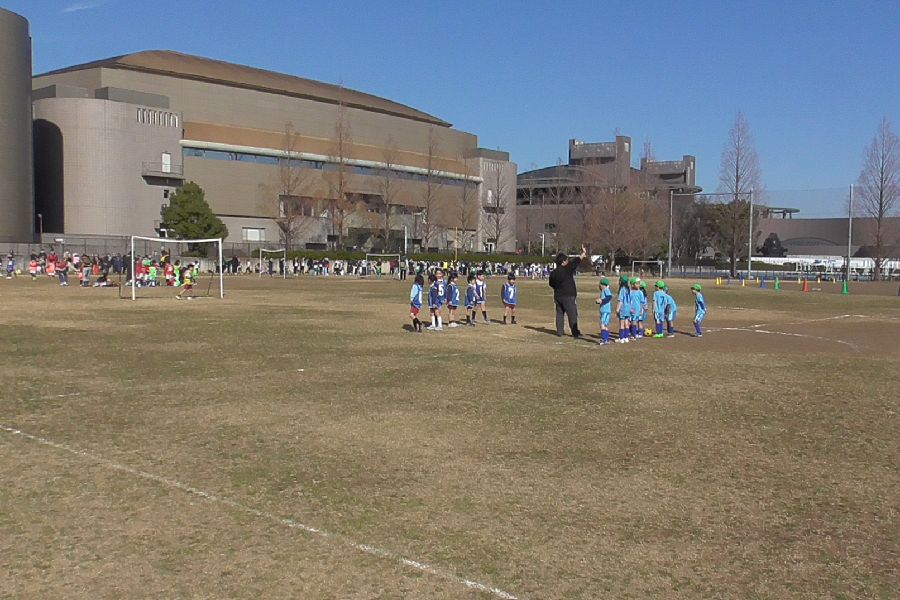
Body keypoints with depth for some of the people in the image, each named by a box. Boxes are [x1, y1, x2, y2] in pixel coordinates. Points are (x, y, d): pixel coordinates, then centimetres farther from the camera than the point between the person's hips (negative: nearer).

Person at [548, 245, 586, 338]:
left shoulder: (553, 273, 5)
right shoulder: (567, 269, -14)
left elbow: (552, 284, 13)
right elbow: (577, 260, -9)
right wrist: (583, 253, 5)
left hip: (558, 296, 6)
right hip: (568, 296, -6)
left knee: (559, 314, 15)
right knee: (572, 315, -1)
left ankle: (559, 331, 17)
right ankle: (575, 333, 0)